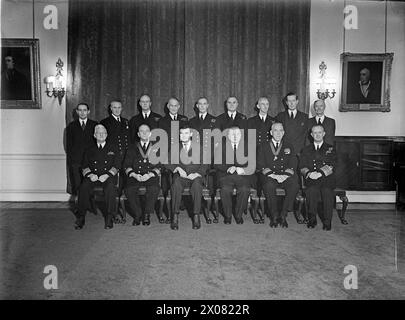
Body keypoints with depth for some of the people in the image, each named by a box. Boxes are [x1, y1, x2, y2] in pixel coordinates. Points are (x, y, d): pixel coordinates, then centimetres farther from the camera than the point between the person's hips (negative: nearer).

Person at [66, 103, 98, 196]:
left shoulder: (94, 125, 10)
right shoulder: (71, 126, 13)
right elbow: (68, 145, 11)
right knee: (77, 186, -4)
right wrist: (70, 160, 0)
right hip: (75, 162, 1)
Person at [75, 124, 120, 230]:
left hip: (108, 176, -2)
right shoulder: (89, 150, 22)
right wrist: (90, 174, -9)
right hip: (93, 176, 2)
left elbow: (116, 166, 7)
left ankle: (109, 217, -27)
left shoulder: (113, 148, 17)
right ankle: (81, 217, -19)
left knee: (110, 187, -35)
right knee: (83, 187, -30)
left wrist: (107, 175, -11)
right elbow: (84, 167, 14)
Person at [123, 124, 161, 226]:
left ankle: (147, 215, -15)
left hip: (151, 177, -1)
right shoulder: (132, 148, 18)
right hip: (135, 177, 1)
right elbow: (126, 165, 9)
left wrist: (150, 175, -12)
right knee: (129, 190, -28)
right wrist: (134, 175, -11)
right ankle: (137, 215, -10)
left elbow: (159, 166, 6)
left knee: (154, 189, -32)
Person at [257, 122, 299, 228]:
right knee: (269, 185, -36)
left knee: (294, 185, -31)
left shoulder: (288, 147, 21)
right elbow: (260, 165, 2)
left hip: (285, 176, 2)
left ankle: (283, 215, -17)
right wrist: (272, 174, -14)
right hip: (269, 176, -1)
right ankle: (274, 215, -19)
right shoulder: (263, 146, 15)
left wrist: (287, 173, -13)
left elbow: (292, 164, 9)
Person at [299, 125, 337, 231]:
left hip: (327, 178, 0)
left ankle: (327, 221, -17)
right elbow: (302, 167, 7)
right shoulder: (306, 150, 20)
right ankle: (312, 219, -14)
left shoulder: (330, 149, 15)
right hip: (311, 179, 0)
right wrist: (309, 173, -14)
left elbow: (330, 167, 1)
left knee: (327, 191, -30)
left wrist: (320, 173, -17)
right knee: (312, 190, -30)